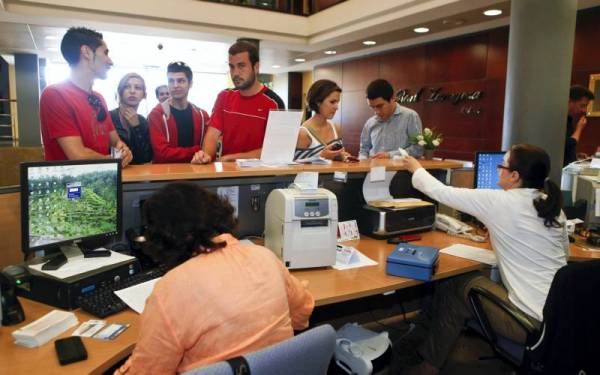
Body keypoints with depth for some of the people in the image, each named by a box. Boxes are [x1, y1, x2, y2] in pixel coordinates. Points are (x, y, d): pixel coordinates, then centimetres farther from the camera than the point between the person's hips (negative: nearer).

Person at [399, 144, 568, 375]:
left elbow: (442, 193, -5)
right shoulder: (553, 205, 5)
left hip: (533, 322, -7)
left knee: (453, 287, 10)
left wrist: (416, 169, 13)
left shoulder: (500, 202, -15)